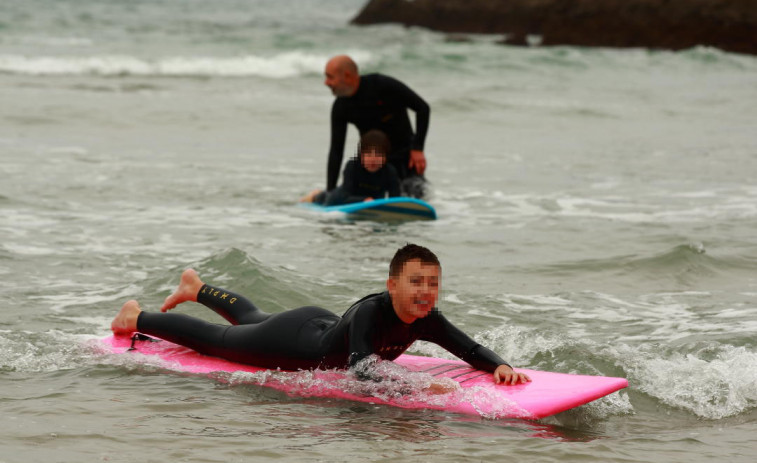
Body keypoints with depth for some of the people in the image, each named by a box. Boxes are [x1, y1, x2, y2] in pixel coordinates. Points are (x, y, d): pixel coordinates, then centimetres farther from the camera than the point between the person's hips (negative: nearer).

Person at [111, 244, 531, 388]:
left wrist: (500, 366, -43)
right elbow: (359, 371, -54)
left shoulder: (427, 322, -24)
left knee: (250, 319, 35)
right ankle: (136, 318, 42)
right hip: (293, 342, -6)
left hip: (322, 327, 6)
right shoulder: (370, 312, -44)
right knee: (215, 339, 18)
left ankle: (196, 287, 64)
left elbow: (472, 350, -21)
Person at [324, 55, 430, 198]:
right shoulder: (340, 107, -8)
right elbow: (336, 150, -3)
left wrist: (418, 148, -19)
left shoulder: (382, 85, -20)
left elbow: (423, 108, -14)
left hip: (405, 154, -3)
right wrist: (330, 192, -7)